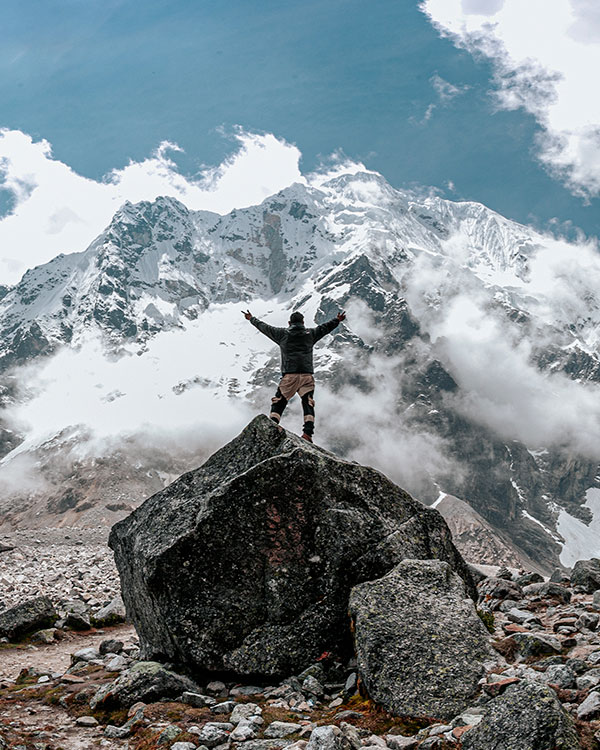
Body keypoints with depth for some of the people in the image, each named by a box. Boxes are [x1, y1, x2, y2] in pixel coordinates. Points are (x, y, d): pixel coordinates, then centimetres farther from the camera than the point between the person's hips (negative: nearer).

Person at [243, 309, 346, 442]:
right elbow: (325, 327, 25)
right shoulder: (310, 334, 10)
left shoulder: (282, 334, 8)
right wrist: (337, 320, 43)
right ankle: (308, 432, -10)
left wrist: (252, 319, 36)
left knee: (278, 402, 6)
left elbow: (264, 327, 19)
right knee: (308, 403, 4)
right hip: (307, 375, 1)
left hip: (289, 375, -1)